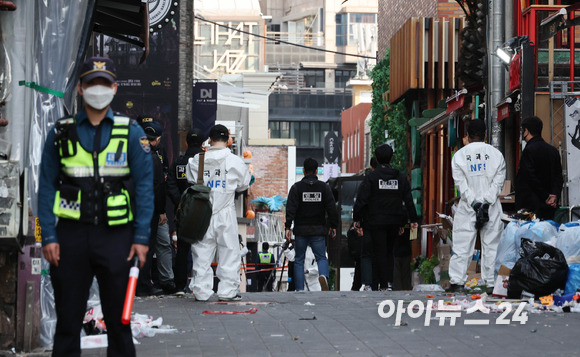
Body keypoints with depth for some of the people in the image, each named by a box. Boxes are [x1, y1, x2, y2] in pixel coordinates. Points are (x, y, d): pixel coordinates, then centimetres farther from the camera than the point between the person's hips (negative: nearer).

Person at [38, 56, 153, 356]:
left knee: (118, 318, 6)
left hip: (115, 234, -1)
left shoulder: (131, 132, 5)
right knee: (68, 319, 7)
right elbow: (46, 187, 5)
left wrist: (141, 237, -5)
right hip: (71, 234, 1)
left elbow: (144, 186, 2)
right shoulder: (60, 133, 6)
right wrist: (48, 236, -4)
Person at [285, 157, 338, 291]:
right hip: (319, 230, 1)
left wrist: (288, 227, -11)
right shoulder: (324, 187, 3)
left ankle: (299, 290, 3)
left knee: (299, 260, 9)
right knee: (321, 257, 8)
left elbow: (291, 209, -10)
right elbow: (332, 208, 0)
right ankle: (323, 276, -24)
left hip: (301, 230, -1)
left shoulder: (296, 187, -2)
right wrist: (333, 226, 8)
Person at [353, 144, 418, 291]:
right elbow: (408, 200, 7)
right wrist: (413, 219, 10)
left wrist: (357, 219, -2)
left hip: (377, 222, -4)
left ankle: (383, 285, -2)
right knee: (389, 251, 18)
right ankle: (389, 282, 10)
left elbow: (361, 200, -10)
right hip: (395, 222, 4)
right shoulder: (400, 177, 6)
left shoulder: (371, 177, -7)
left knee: (380, 253, 0)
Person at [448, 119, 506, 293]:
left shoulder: (459, 155, 3)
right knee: (491, 245, 4)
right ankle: (492, 283, 2)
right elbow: (498, 182, -5)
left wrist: (475, 204, -9)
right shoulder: (496, 154, 4)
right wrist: (486, 203, -10)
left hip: (467, 207, 0)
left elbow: (461, 184, -5)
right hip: (491, 208, 0)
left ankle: (457, 281, -4)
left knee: (462, 245, 1)